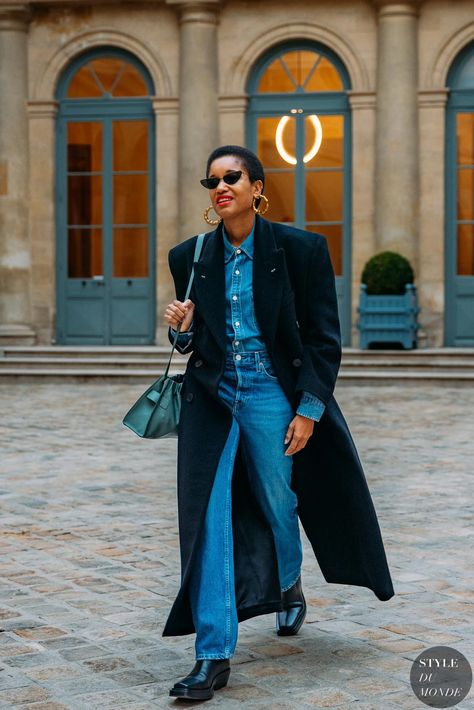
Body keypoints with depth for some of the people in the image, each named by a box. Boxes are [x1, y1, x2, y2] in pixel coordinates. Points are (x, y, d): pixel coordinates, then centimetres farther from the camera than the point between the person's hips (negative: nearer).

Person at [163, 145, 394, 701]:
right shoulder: (191, 257, 3)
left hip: (271, 396, -2)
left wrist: (309, 410, -9)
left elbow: (324, 338, -4)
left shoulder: (300, 249, -6)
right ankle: (213, 656, -6)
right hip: (210, 398, 2)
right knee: (207, 516, -9)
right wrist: (182, 330, -10)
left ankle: (289, 586, 49)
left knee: (277, 503, 14)